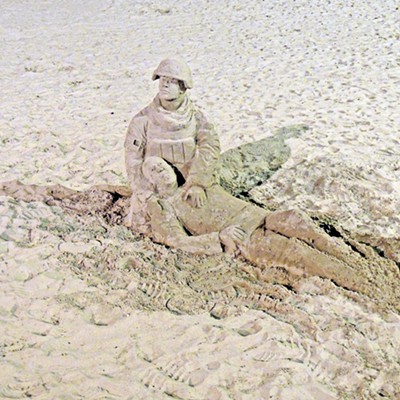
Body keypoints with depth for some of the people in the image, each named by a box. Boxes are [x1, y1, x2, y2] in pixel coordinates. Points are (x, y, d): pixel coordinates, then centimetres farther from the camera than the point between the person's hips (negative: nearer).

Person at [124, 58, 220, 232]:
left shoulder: (196, 117, -2)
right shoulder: (142, 120, -5)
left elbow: (210, 147, -16)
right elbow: (134, 162, -7)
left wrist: (197, 184, -30)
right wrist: (149, 197, -16)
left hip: (187, 188, 1)